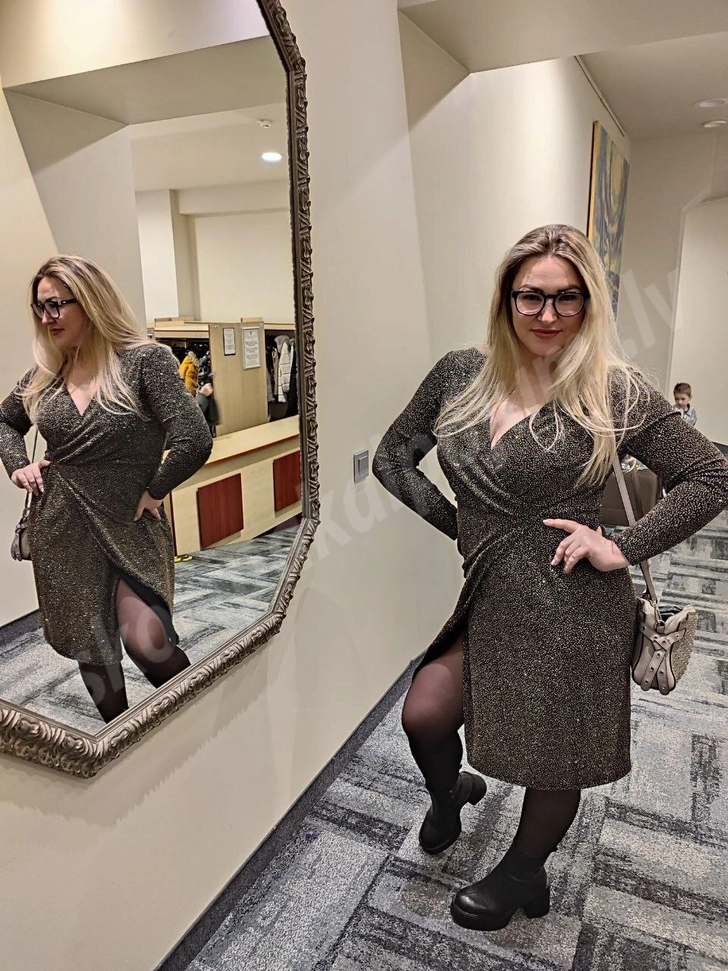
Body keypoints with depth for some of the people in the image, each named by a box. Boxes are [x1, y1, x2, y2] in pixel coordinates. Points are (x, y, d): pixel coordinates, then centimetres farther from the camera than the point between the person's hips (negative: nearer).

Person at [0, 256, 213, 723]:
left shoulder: (144, 360, -11)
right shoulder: (46, 374, 6)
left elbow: (194, 440, -22)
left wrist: (153, 491, -12)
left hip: (130, 527, -5)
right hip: (61, 529, 5)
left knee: (145, 640, -17)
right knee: (90, 649, 13)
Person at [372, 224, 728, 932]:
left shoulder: (613, 392, -10)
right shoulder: (459, 375, 0)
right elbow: (392, 457, 7)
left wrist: (624, 547, -12)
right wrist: (457, 522, -1)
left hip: (573, 608, -3)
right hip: (490, 598, 3)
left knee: (553, 760, 12)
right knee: (424, 714, -6)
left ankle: (522, 875, 45)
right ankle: (449, 794, 33)